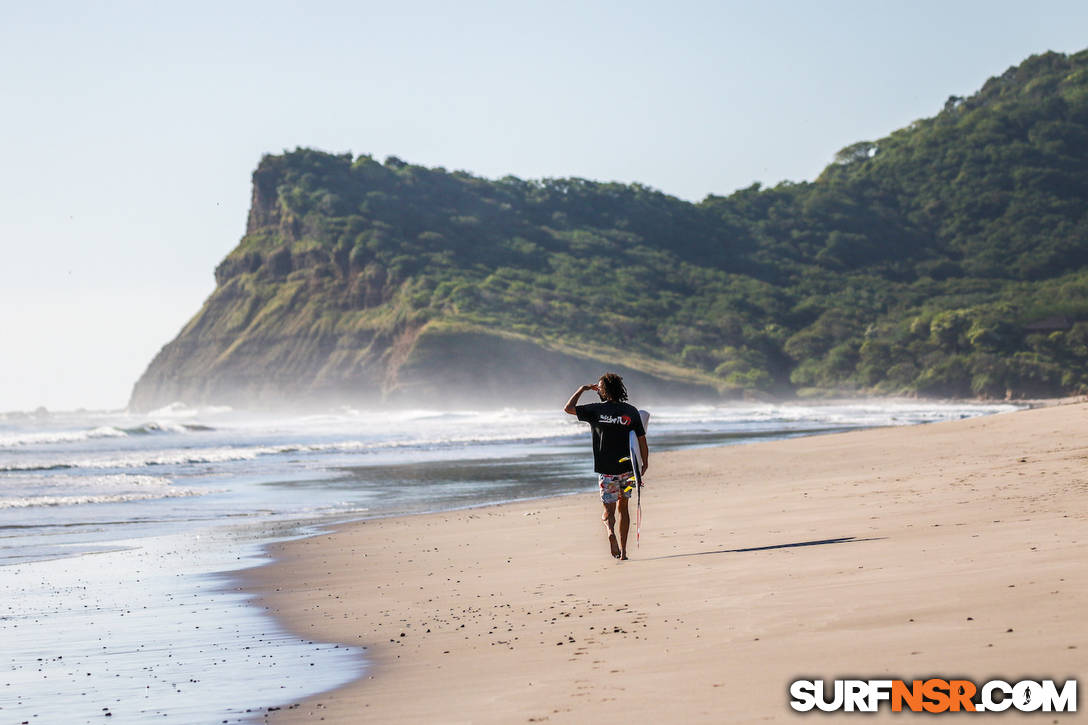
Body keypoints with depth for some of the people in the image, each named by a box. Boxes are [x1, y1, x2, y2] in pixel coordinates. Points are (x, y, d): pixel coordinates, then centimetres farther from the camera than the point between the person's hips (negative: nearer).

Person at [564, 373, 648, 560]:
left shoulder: (596, 410, -7)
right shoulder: (631, 411, -2)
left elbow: (568, 408, 4)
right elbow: (642, 439, -2)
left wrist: (582, 389, 14)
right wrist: (645, 463, 10)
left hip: (606, 470, -2)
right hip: (626, 468, 2)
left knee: (609, 510, 6)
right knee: (623, 508, 17)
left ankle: (610, 531, -27)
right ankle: (623, 550, 17)